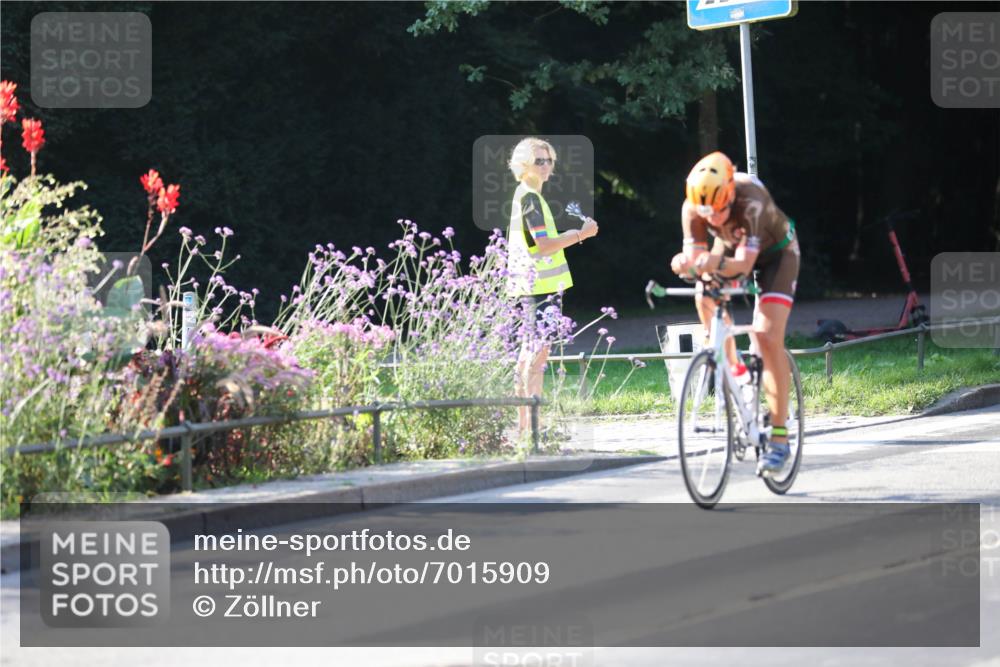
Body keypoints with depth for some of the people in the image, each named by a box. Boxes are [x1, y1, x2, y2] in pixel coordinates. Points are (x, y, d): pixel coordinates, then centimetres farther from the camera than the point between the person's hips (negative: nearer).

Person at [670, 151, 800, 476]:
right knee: (706, 300, -21)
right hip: (731, 246, 6)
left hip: (776, 251, -6)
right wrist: (686, 263, -55)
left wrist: (718, 263, -67)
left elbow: (744, 264, -47)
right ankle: (733, 369, 6)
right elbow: (695, 255, -31)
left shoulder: (752, 203, -41)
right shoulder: (693, 208, -28)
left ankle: (779, 437, -16)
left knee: (768, 338, -19)